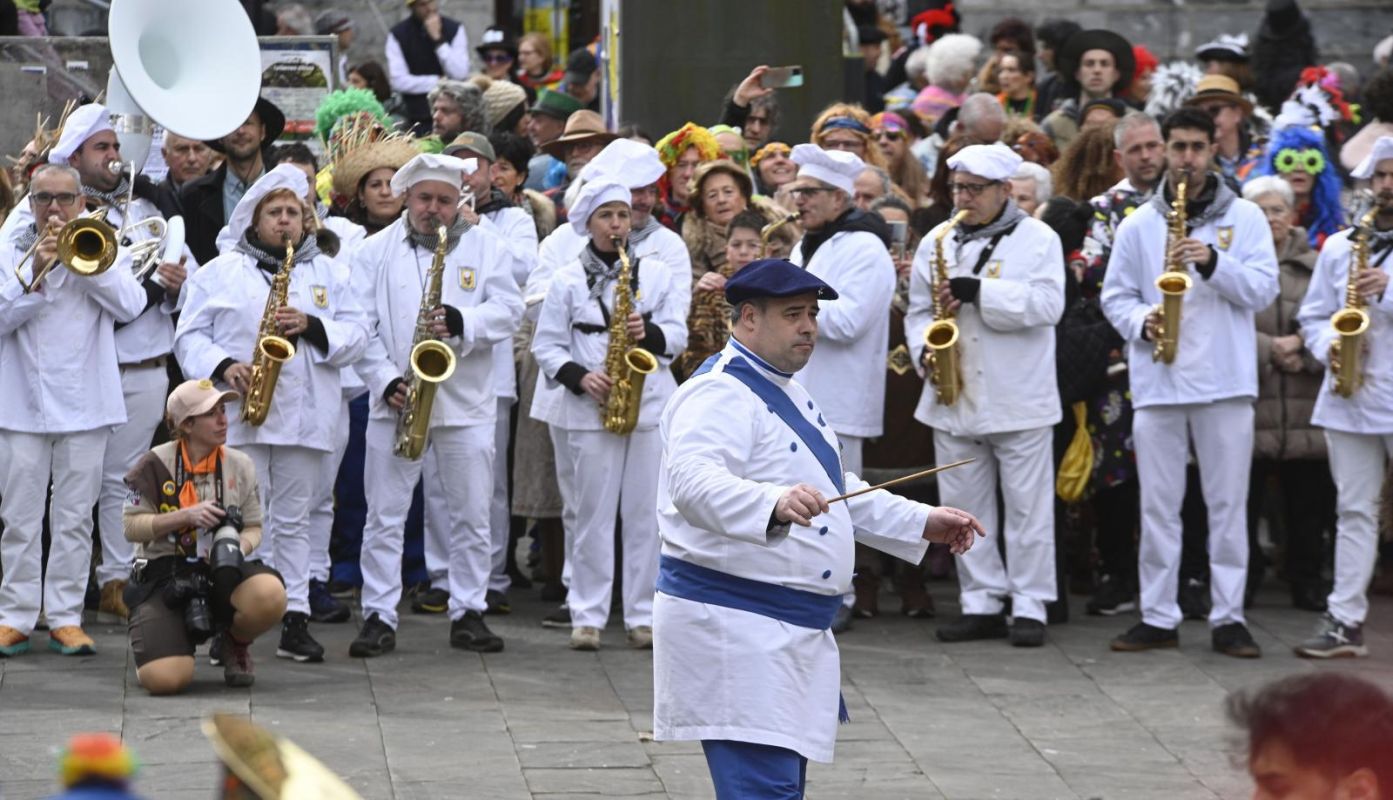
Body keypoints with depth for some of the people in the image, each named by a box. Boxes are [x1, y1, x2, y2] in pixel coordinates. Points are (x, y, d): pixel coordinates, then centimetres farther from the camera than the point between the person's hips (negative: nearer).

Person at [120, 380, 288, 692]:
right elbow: (131, 527, -4)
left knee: (270, 595, -35)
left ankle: (235, 643, 3)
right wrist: (185, 516, -17)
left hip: (221, 573, 2)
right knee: (165, 679, -26)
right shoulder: (156, 465, -3)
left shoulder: (240, 466, 6)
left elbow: (253, 528, 11)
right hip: (163, 576, -2)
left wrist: (240, 547, -13)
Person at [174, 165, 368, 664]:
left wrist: (312, 326, -9)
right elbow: (190, 336, 4)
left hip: (306, 420, 2)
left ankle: (295, 620, 7)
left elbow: (356, 337, 8)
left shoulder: (328, 273, 14)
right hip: (239, 417, -2)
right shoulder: (220, 273, 9)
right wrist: (223, 366, -14)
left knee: (293, 521, 6)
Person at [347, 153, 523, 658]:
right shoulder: (375, 252, 5)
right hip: (396, 404, -1)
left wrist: (461, 323, -18)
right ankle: (379, 616, 4)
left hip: (466, 405, 1)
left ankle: (468, 613, 14)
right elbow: (361, 326, 0)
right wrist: (386, 381, -12)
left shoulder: (485, 247, 6)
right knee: (384, 516, 0)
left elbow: (509, 309, -1)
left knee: (471, 516, 5)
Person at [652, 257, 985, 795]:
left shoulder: (788, 393, 20)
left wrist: (923, 523, 24)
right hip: (734, 628, -11)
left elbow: (832, 493, 31)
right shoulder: (718, 395, -14)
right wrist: (776, 505, -51)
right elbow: (694, 482, -34)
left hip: (790, 630, 11)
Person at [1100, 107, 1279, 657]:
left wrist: (1213, 263, -16)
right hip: (1157, 383, 1)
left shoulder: (1244, 218, 5)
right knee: (1158, 506, 4)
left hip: (1226, 383, -1)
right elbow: (1115, 295, 11)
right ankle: (1158, 617, 9)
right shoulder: (1138, 225, 9)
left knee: (1227, 503, 0)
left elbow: (1264, 290, -2)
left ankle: (1228, 617, 4)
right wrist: (1141, 321, -10)